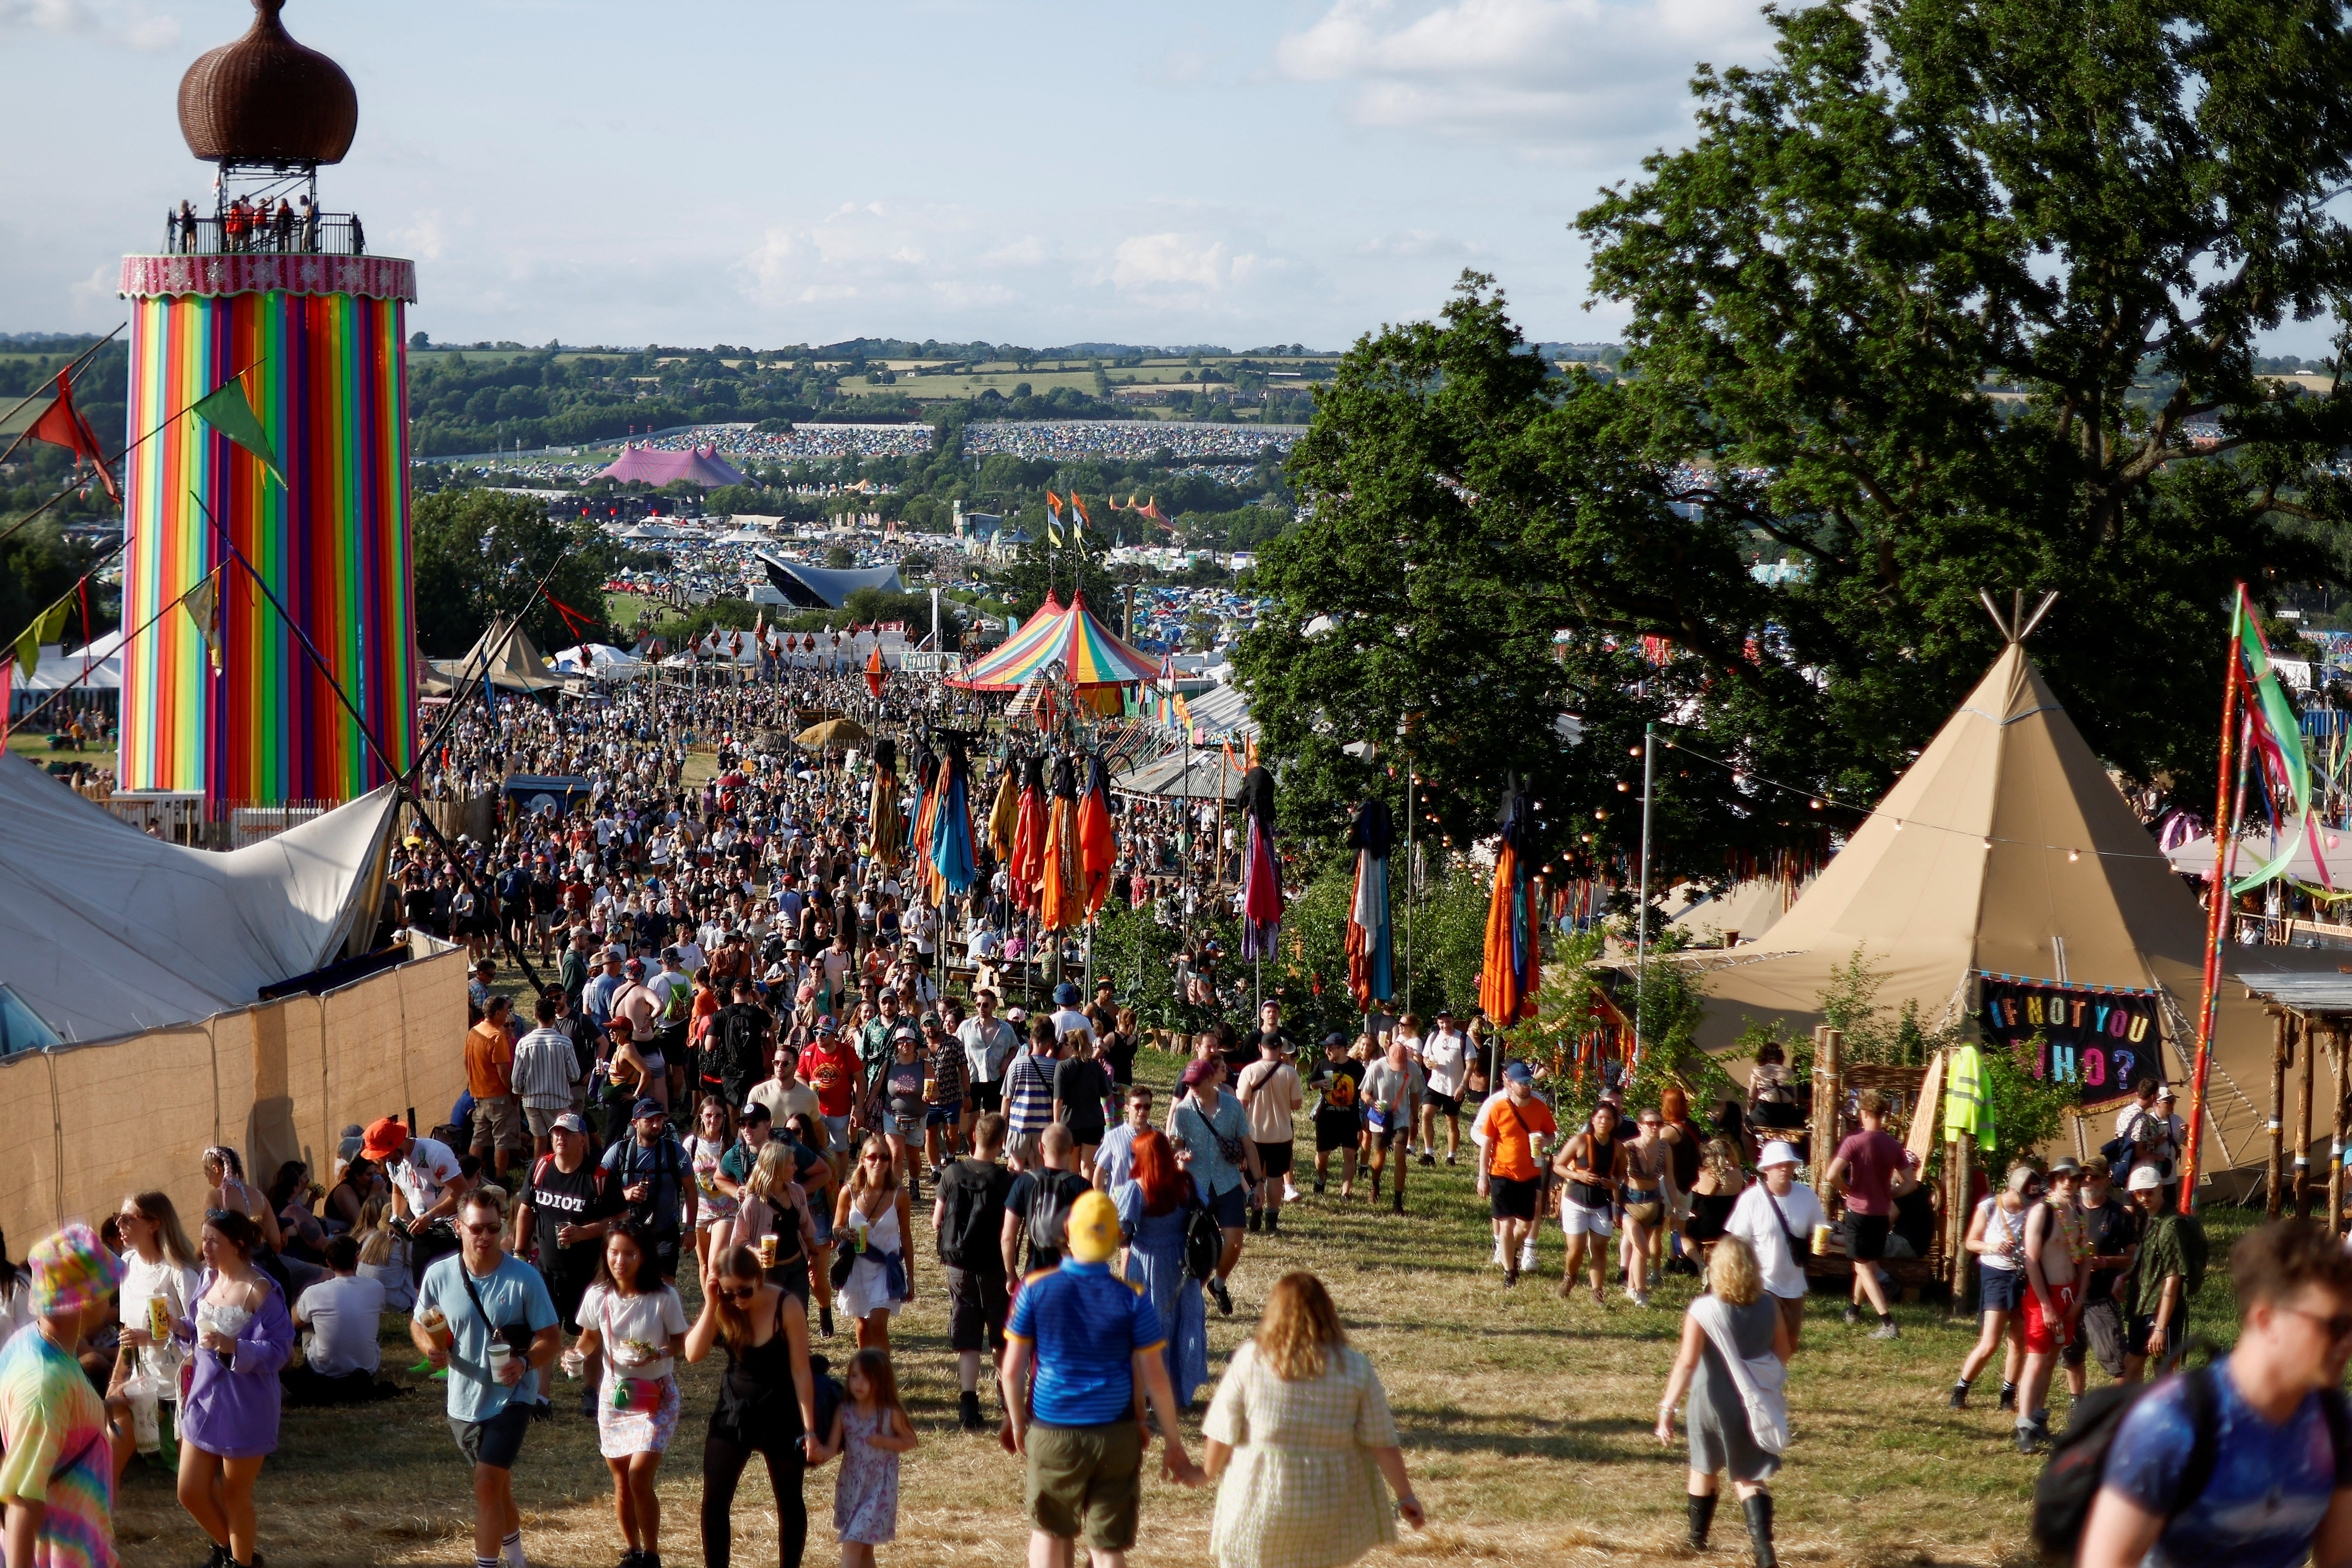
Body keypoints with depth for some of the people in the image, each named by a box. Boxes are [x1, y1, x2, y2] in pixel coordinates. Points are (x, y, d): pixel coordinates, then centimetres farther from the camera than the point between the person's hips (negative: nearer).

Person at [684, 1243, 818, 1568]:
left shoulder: (787, 1307, -19)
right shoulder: (723, 1307, -9)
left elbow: (801, 1370, -16)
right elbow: (694, 1354, -20)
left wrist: (809, 1429, -15)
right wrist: (711, 1305, -25)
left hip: (780, 1412, -3)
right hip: (734, 1408, 3)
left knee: (790, 1502, 8)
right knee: (715, 1499, 0)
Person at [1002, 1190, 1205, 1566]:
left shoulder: (1035, 1290, -7)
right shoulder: (1132, 1300, -8)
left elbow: (1012, 1370, -3)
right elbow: (1155, 1379, -4)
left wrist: (1018, 1424, 13)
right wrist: (1173, 1443, 6)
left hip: (1051, 1434, 0)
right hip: (1116, 1436, 0)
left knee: (1048, 1531, 21)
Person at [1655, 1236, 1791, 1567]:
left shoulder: (1702, 1311, -18)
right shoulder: (1769, 1308, -5)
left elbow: (1687, 1363, -23)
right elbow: (1783, 1353, 7)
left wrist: (1668, 1408, -23)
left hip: (1712, 1403, -2)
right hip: (1755, 1405, 2)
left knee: (1704, 1469, 21)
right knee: (1749, 1477, 8)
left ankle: (1697, 1536, 36)